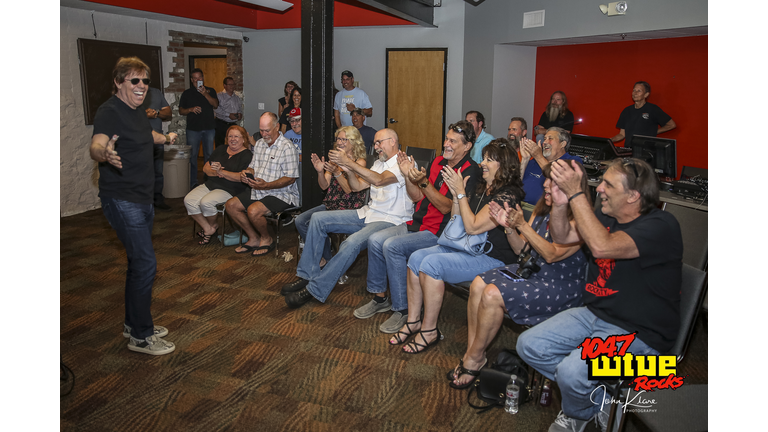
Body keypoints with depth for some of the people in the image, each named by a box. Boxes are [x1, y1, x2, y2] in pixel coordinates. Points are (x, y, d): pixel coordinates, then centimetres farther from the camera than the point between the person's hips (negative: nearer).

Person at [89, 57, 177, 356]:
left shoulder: (137, 112, 12)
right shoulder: (110, 111, -17)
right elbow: (96, 145, -36)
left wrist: (166, 138, 43)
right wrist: (105, 154, -56)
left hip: (141, 200, 10)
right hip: (122, 201, -10)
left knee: (138, 262, 17)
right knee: (145, 264, -11)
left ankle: (134, 324, 31)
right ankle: (141, 337, 1)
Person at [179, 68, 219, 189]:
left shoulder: (210, 91, 10)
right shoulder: (187, 93, 9)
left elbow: (215, 105, -6)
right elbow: (181, 110, 8)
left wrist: (205, 94, -17)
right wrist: (191, 109, -11)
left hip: (209, 128, 1)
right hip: (193, 128, 0)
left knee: (209, 155, 5)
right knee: (192, 156, -1)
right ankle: (193, 183, 6)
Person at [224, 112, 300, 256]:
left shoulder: (287, 147, -15)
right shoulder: (259, 143, 12)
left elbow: (290, 178, -18)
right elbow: (253, 167, 22)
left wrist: (266, 185, -26)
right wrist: (246, 172, -4)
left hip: (281, 193, -8)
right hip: (257, 190, 9)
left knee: (253, 210, -29)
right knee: (231, 205, -2)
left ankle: (267, 239, 1)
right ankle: (254, 239, 8)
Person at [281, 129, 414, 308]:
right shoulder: (379, 164, 19)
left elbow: (379, 180, -26)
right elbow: (357, 186, 14)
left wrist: (349, 162, -25)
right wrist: (349, 170, -6)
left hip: (389, 220, -9)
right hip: (367, 213, 9)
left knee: (352, 242, -36)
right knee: (318, 218, -3)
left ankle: (315, 289, -24)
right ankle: (308, 275, -2)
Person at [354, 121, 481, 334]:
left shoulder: (470, 171, -12)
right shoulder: (437, 162, 12)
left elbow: (447, 207, -20)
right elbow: (416, 197, 13)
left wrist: (424, 182, -27)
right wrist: (408, 175, -4)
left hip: (438, 233, -8)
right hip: (416, 225, 8)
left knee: (392, 245, -25)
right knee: (376, 240, -7)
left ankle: (402, 310, -14)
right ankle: (380, 298, 8)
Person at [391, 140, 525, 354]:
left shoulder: (508, 195, -16)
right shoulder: (481, 187, 12)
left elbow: (473, 227, -21)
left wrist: (460, 192, -16)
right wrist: (455, 194, 0)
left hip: (491, 258, -9)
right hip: (466, 248, 9)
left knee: (432, 263, -26)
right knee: (416, 257, -9)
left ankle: (429, 331, -12)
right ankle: (413, 321, -1)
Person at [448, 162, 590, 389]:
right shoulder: (542, 210, 8)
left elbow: (553, 254, -23)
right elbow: (522, 250, 9)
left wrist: (523, 226, -26)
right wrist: (509, 227, -10)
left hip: (560, 285, -8)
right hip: (530, 270, 8)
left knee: (493, 295, -25)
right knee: (478, 285, -14)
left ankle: (475, 358, -4)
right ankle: (471, 353, -5)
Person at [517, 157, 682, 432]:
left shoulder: (661, 226, -20)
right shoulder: (606, 216, 5)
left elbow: (602, 246, -36)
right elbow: (561, 237, 7)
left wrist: (575, 192, -35)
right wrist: (560, 202, -12)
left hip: (637, 333, -8)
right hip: (593, 314, 8)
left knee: (571, 371, -28)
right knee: (529, 345, -5)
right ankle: (601, 398, 7)